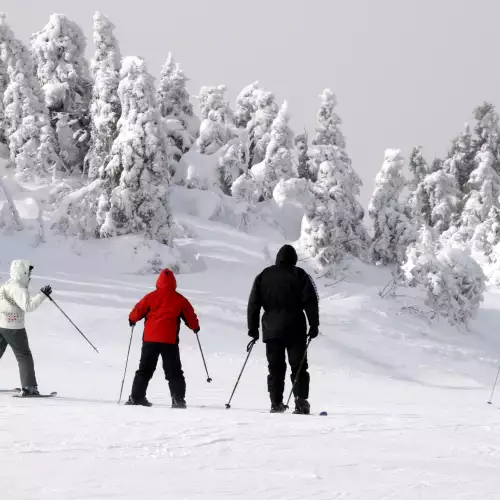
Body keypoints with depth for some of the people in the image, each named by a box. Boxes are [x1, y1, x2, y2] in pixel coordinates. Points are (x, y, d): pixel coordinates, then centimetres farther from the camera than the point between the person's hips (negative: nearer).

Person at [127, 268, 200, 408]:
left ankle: (136, 397, 9)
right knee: (173, 372, 4)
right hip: (169, 340, -1)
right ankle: (178, 399, -8)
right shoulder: (179, 300, 2)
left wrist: (132, 319, 29)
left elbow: (138, 310, 7)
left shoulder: (151, 297, 2)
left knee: (145, 369, 13)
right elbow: (190, 315, 9)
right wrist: (195, 327, 30)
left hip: (150, 339, 1)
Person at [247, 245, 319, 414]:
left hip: (271, 330, 2)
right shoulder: (300, 276, 0)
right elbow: (310, 302, -6)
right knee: (298, 367, 2)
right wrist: (314, 325, -3)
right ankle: (301, 401, -10)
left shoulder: (264, 276, 9)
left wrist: (253, 328, 11)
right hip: (295, 330, -2)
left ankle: (276, 403, 2)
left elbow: (254, 303, 7)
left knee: (275, 368, 8)